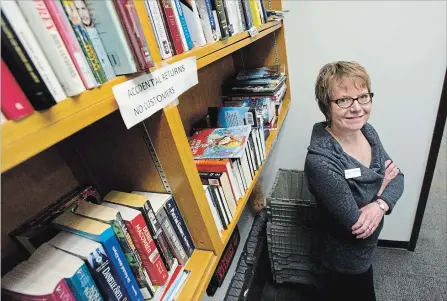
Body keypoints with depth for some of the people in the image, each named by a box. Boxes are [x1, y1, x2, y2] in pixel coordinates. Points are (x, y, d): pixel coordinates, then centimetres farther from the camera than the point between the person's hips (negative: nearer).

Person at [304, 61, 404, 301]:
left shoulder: (367, 131, -11)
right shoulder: (320, 161, -37)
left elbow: (397, 176, -5)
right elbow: (357, 227, -30)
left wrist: (380, 205, -25)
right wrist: (381, 188, -15)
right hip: (345, 263, -7)